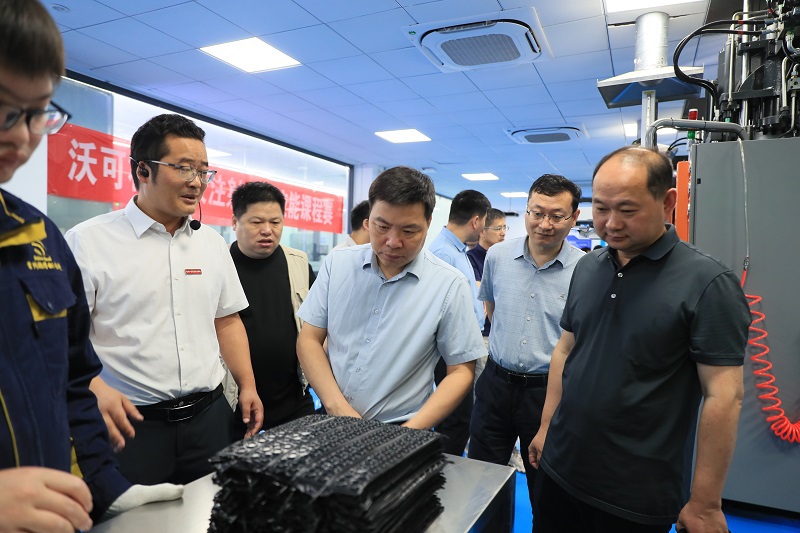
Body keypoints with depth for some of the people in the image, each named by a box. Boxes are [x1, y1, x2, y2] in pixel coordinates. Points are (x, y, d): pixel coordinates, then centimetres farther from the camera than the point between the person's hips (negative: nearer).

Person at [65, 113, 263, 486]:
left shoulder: (212, 242, 8)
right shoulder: (88, 242, -7)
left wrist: (247, 385, 7)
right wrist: (95, 389, -24)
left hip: (208, 416, 5)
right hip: (131, 422, -4)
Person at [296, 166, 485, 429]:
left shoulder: (450, 285, -12)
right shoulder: (337, 264, -4)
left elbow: (461, 372, -7)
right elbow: (309, 339, -1)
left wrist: (409, 433, -17)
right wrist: (337, 407, -14)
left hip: (400, 430, -2)